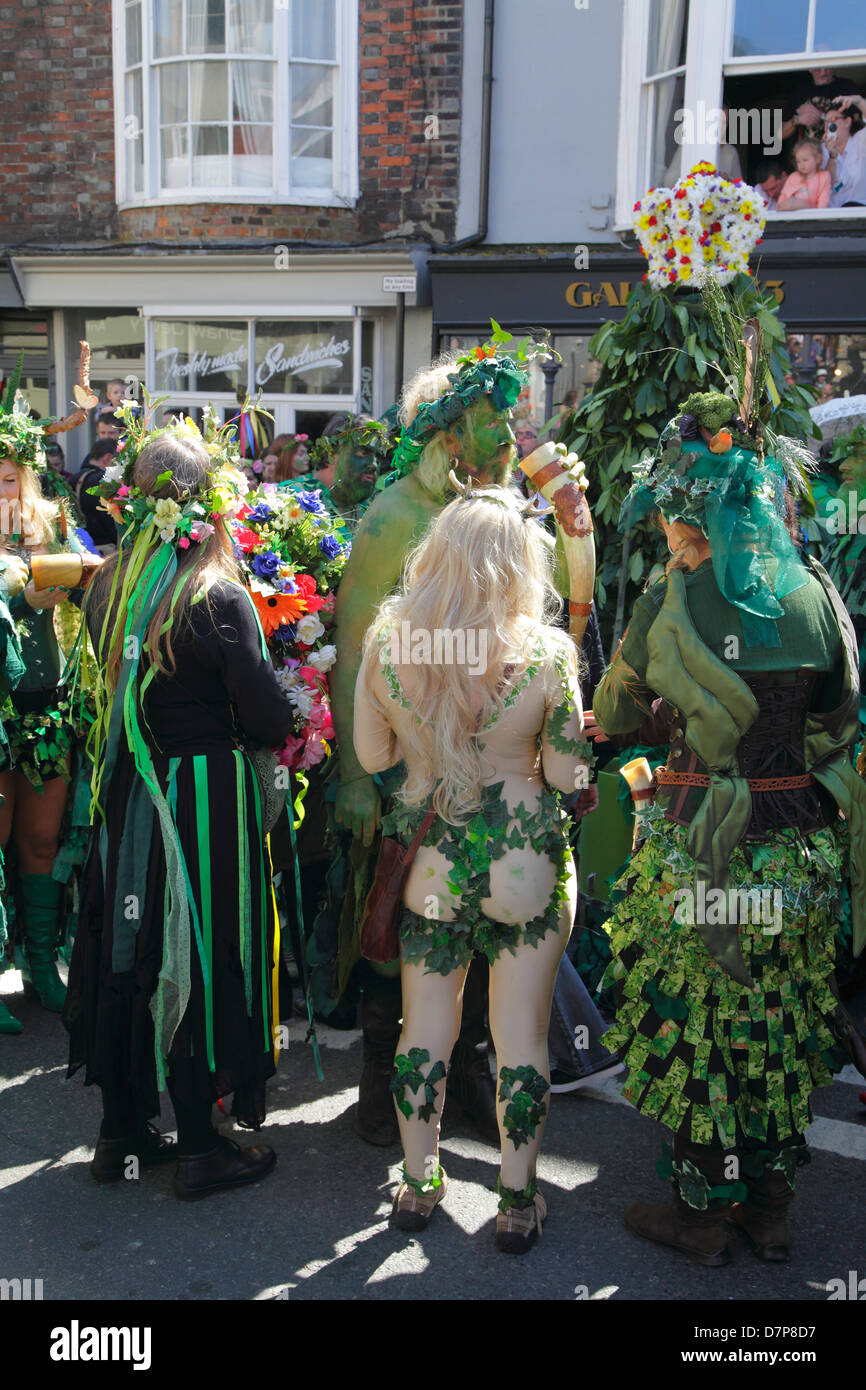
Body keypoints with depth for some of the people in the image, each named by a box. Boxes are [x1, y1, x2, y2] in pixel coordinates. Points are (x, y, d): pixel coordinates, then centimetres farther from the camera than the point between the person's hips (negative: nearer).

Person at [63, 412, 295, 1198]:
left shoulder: (108, 591, 2)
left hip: (126, 796, 6)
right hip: (207, 796, -6)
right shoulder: (218, 600, -17)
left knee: (130, 950, 16)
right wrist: (285, 716, 4)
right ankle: (199, 1150, 19)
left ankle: (122, 1132, 31)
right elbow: (270, 721, -16)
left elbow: (111, 689, 12)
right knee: (198, 956, 5)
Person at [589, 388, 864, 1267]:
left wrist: (595, 716, 23)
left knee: (697, 1025, 10)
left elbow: (614, 714, 1)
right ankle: (771, 1205, 32)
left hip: (700, 842, -4)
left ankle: (704, 1212, 24)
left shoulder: (673, 601, -11)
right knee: (781, 1023, 17)